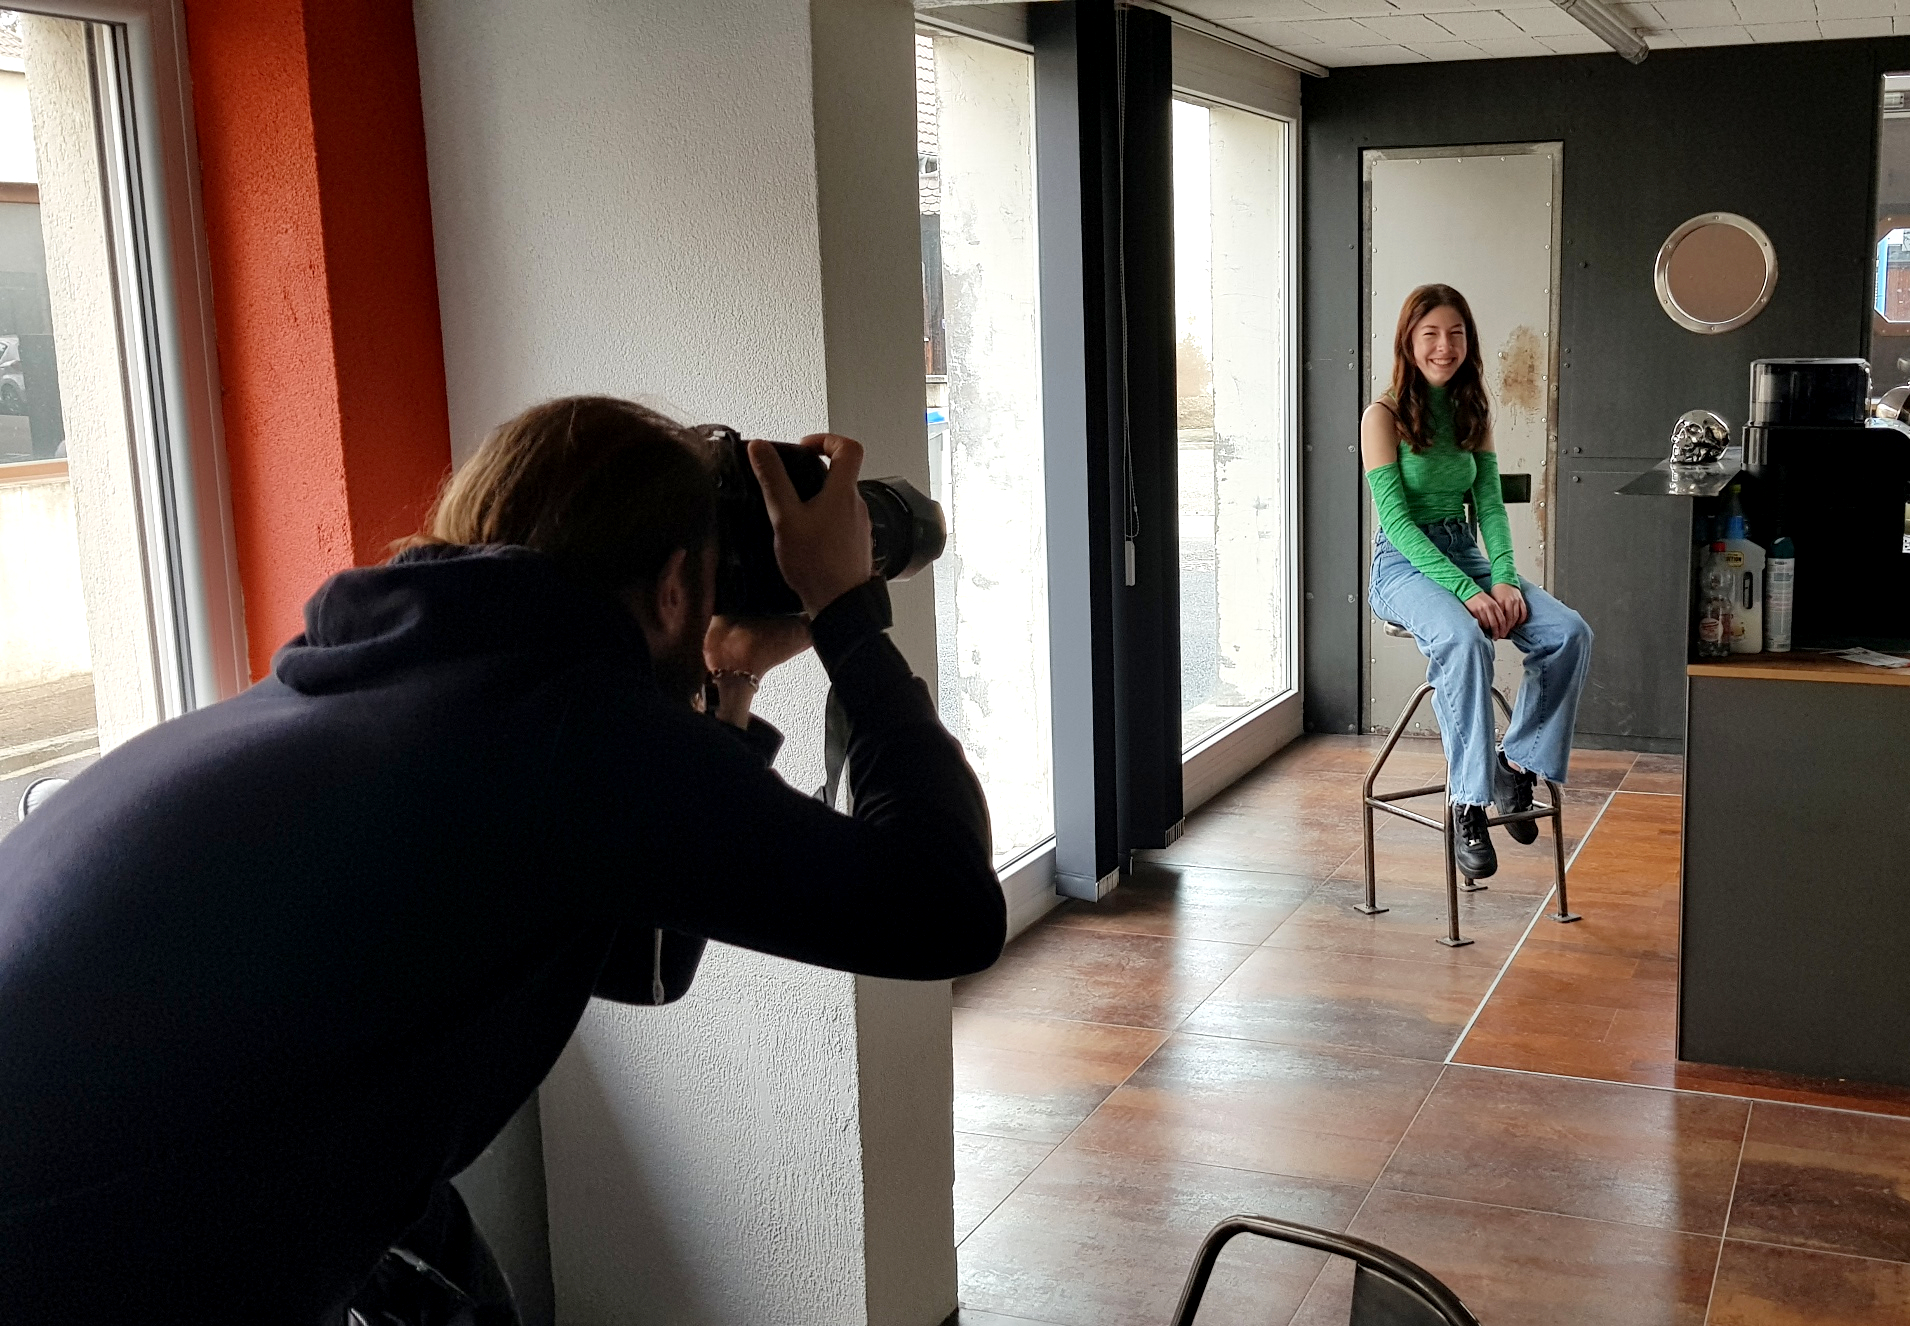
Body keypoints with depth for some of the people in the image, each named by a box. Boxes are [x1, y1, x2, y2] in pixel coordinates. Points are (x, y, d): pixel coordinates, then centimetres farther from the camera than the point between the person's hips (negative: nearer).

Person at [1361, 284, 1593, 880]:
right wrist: (1465, 590, -24)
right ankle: (1468, 804, -33)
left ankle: (1517, 762, -3)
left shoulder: (1473, 412, 11)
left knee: (1570, 633, -19)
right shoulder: (1384, 416, -7)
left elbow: (1490, 504, 6)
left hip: (1464, 552, 6)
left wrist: (1504, 579, -13)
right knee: (1464, 640, -38)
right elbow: (1396, 520, -14)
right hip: (1404, 564, -6)